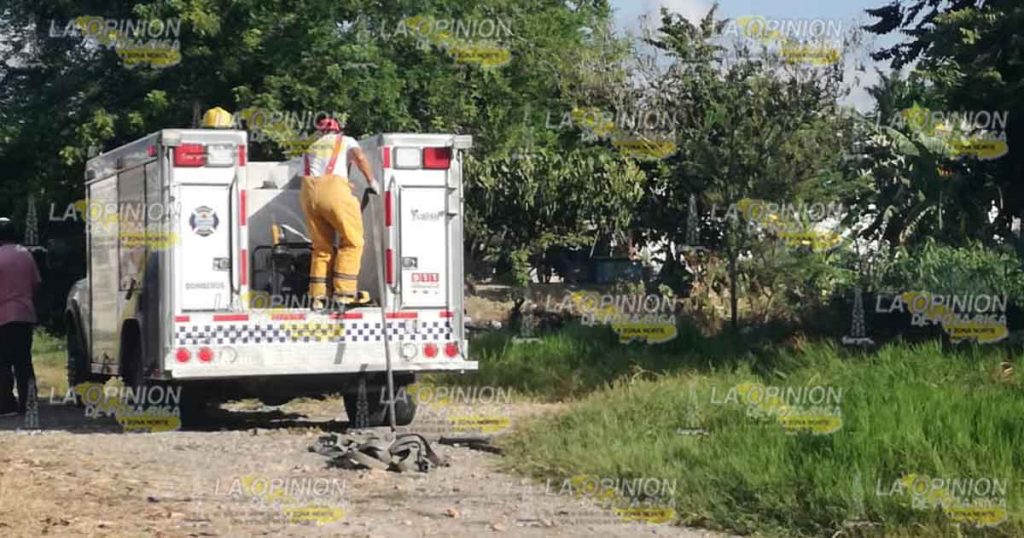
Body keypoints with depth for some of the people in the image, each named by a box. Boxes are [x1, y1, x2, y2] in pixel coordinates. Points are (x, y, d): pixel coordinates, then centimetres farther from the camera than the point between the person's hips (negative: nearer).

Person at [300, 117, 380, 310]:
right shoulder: (345, 141, 21)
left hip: (308, 192, 5)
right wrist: (371, 181, 11)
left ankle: (317, 296, 10)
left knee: (321, 248, 14)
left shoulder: (310, 149, 33)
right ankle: (344, 291, 1)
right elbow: (360, 157, 0)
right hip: (333, 188, -4)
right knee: (353, 242, 7)